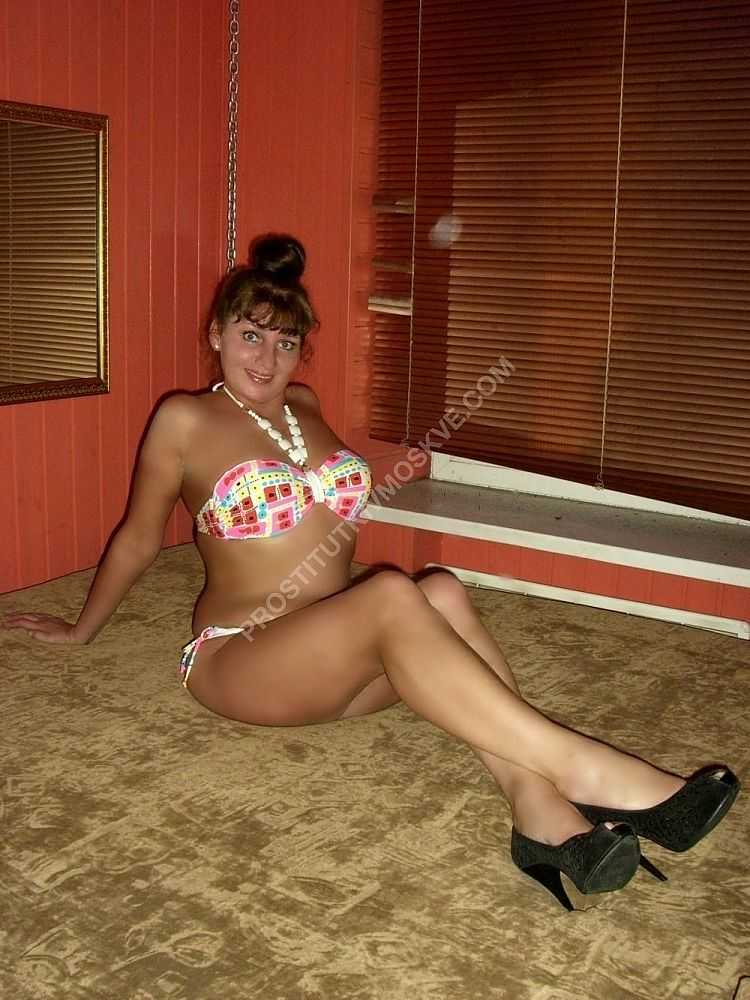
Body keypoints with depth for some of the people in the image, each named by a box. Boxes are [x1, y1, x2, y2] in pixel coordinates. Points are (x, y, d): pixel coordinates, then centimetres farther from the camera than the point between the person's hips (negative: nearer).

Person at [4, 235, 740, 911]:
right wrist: (81, 630, 18)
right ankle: (581, 769, -41)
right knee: (394, 597, -35)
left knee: (443, 593, -29)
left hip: (341, 661, 5)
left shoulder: (303, 405, 14)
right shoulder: (185, 421, -3)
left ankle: (538, 806, -42)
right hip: (239, 661, -5)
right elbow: (138, 539, 10)